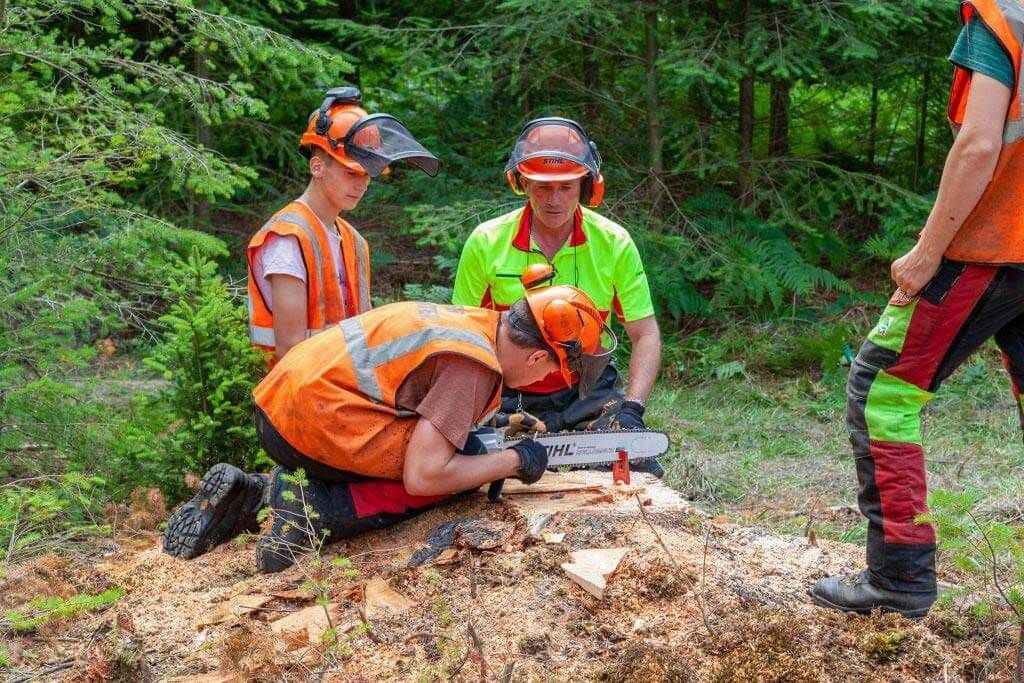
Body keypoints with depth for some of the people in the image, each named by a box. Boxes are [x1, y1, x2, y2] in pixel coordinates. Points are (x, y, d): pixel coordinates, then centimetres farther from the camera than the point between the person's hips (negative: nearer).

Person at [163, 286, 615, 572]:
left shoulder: (474, 321, 12)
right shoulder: (475, 365, -15)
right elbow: (422, 476, -18)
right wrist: (514, 461, -5)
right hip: (315, 418, -9)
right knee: (458, 465, -3)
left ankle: (247, 502, 14)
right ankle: (317, 508, -10)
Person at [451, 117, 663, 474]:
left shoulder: (613, 243, -5)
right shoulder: (486, 243, -6)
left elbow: (645, 335, -1)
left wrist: (631, 407, -16)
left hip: (589, 390, 0)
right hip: (512, 397, 0)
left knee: (641, 473, -16)